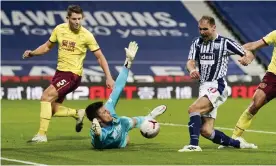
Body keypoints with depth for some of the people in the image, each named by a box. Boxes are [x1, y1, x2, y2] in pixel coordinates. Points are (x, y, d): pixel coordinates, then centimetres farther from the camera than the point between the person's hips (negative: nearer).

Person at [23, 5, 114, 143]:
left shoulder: (86, 35, -12)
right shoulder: (59, 29, 1)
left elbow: (100, 57, -5)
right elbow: (47, 47, 16)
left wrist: (108, 77, -12)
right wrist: (32, 53, -2)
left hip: (72, 74, -6)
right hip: (60, 71, 6)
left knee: (46, 96, -21)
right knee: (52, 110, 4)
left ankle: (41, 135, -16)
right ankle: (78, 113, 28)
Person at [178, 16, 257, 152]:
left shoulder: (225, 42, -3)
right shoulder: (197, 43, 11)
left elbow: (247, 53, 1)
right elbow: (190, 61, 0)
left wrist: (247, 58, -24)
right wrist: (192, 70, -24)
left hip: (217, 86, -6)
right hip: (204, 87, 6)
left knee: (193, 109, -28)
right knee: (206, 131, 1)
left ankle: (193, 145, -31)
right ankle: (237, 143, 18)